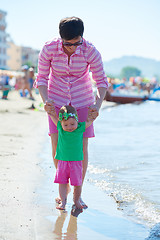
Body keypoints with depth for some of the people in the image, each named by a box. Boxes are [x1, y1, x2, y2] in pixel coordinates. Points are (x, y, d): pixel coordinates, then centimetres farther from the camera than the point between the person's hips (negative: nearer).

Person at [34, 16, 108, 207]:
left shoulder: (90, 52, -22)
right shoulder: (49, 49, -20)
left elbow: (101, 81, -11)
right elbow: (42, 78, -9)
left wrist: (97, 105, -26)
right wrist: (46, 101, -25)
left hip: (82, 100, 0)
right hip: (58, 99, 1)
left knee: (82, 145, -6)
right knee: (56, 144, -8)